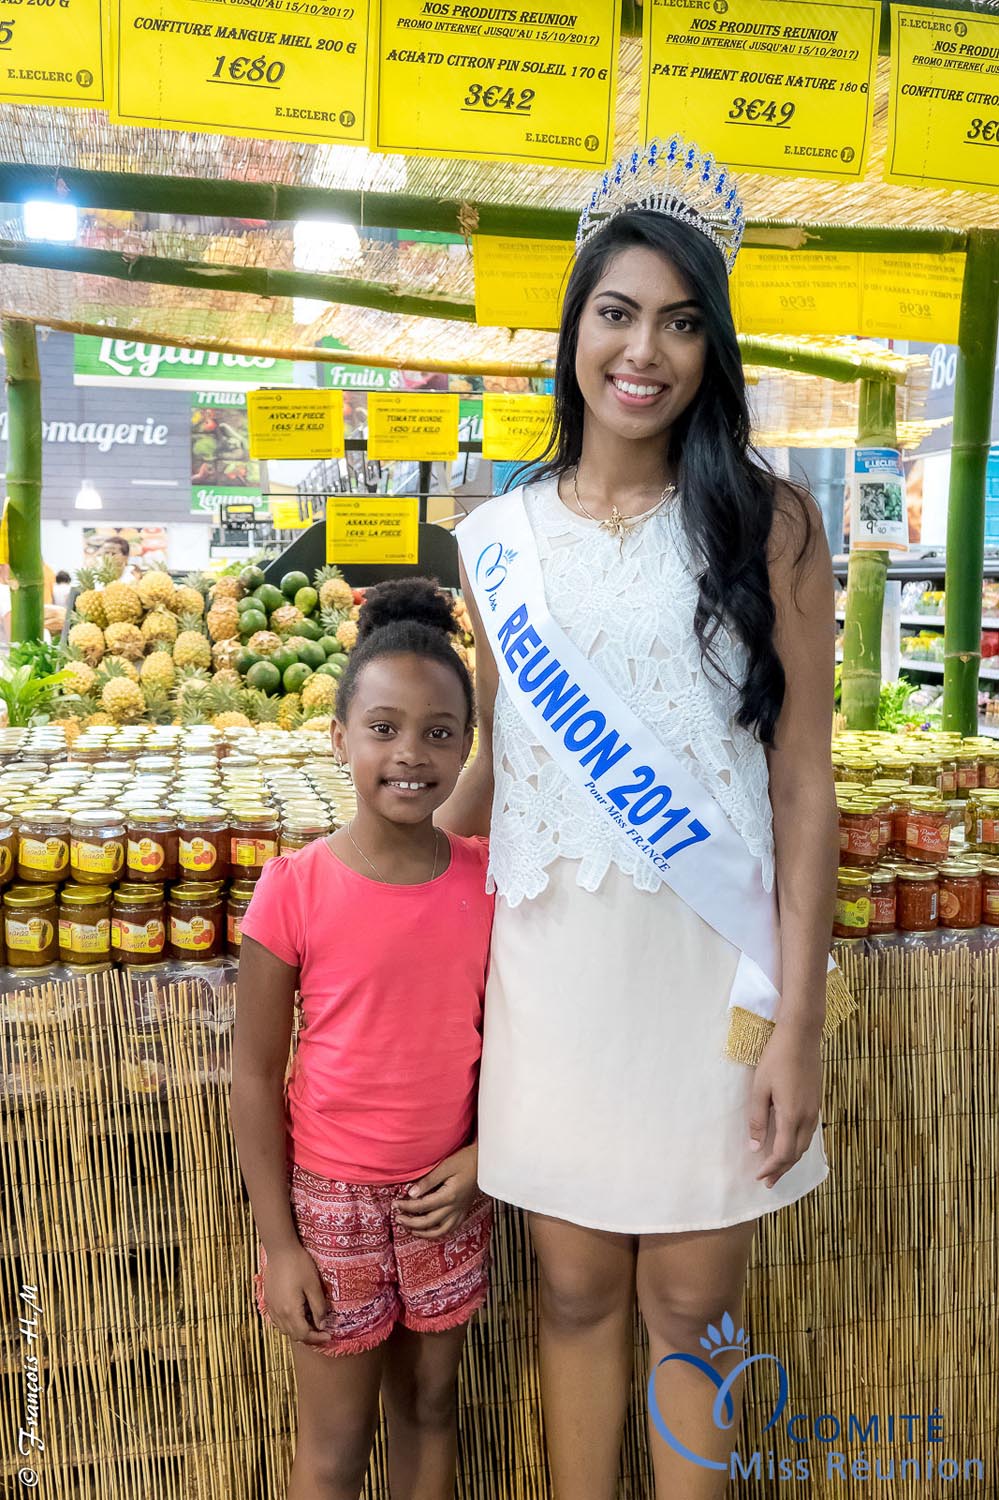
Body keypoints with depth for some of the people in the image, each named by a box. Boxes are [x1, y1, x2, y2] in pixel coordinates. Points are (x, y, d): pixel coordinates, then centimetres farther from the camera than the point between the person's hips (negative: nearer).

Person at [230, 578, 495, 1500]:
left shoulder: (488, 880, -9)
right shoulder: (295, 889, -17)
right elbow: (255, 1076, -10)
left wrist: (481, 1156, -9)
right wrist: (278, 1242, -8)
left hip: (445, 1194, 2)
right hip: (332, 1198, -2)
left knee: (428, 1407, 21)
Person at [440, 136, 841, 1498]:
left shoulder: (768, 524, -3)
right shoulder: (501, 540, 5)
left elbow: (803, 783, -4)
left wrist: (797, 1022, -8)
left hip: (710, 968, -2)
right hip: (551, 962, 2)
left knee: (691, 1306, 12)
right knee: (577, 1291, 16)